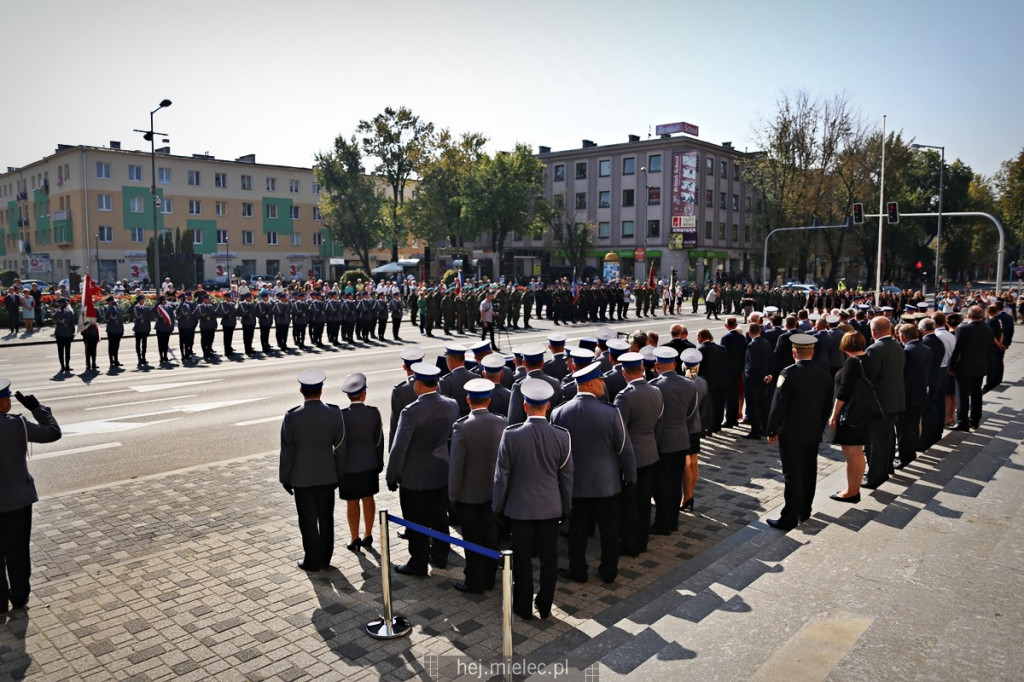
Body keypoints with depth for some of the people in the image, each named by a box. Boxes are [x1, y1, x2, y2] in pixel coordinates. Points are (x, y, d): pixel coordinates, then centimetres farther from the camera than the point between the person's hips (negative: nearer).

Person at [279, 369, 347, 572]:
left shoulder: (292, 417, -15)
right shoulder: (335, 414, -10)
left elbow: (287, 451, -9)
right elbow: (340, 447, -3)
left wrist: (285, 478, 2)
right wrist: (339, 473, 9)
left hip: (302, 477, -2)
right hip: (327, 475, 2)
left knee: (308, 520, 10)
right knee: (326, 518, 15)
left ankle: (312, 560, 19)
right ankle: (325, 558, 25)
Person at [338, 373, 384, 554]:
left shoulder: (342, 415, -16)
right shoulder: (374, 412, -9)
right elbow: (379, 440, -2)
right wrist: (380, 462, 11)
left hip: (349, 464, -3)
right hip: (370, 463, 3)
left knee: (352, 502, 8)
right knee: (368, 498, 15)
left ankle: (355, 540, 17)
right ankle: (368, 536, 24)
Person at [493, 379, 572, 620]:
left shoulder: (511, 435, -16)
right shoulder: (562, 436, -10)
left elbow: (502, 476, -8)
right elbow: (566, 477, -1)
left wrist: (498, 506, 5)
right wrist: (565, 507, 12)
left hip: (520, 507, -1)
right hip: (551, 507, 2)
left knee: (522, 559, 12)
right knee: (549, 558, 14)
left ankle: (523, 607, 24)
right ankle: (545, 606, 26)